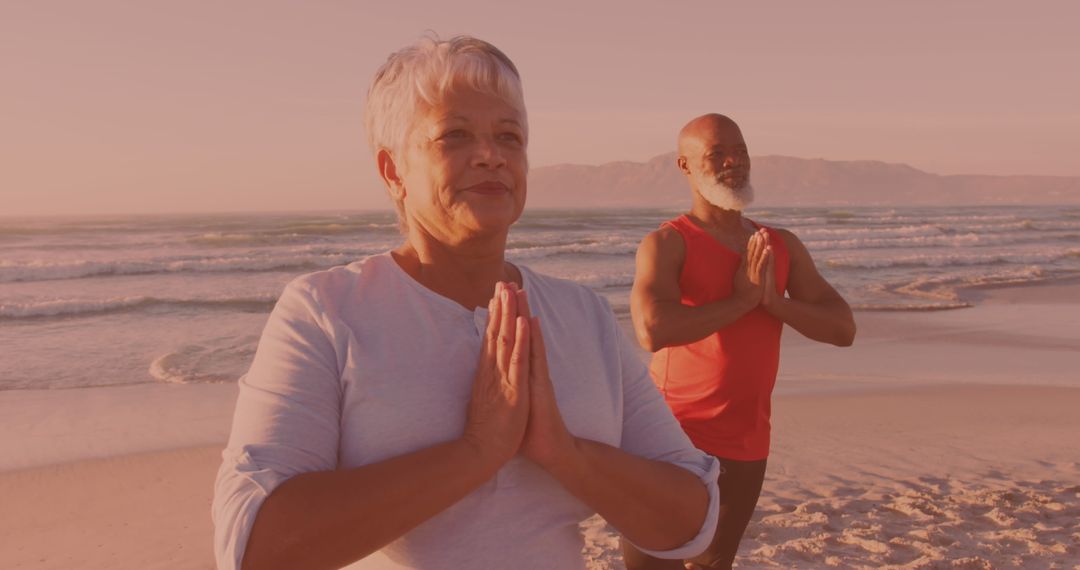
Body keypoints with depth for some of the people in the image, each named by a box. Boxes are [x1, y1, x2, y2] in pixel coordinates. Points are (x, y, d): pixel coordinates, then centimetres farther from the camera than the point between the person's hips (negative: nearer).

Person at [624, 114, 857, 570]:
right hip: (677, 436, -5)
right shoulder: (667, 243, -10)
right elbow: (652, 331, -28)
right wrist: (741, 299, -18)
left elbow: (843, 329, 4)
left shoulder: (783, 247, 9)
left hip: (747, 445, 6)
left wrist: (773, 300, -13)